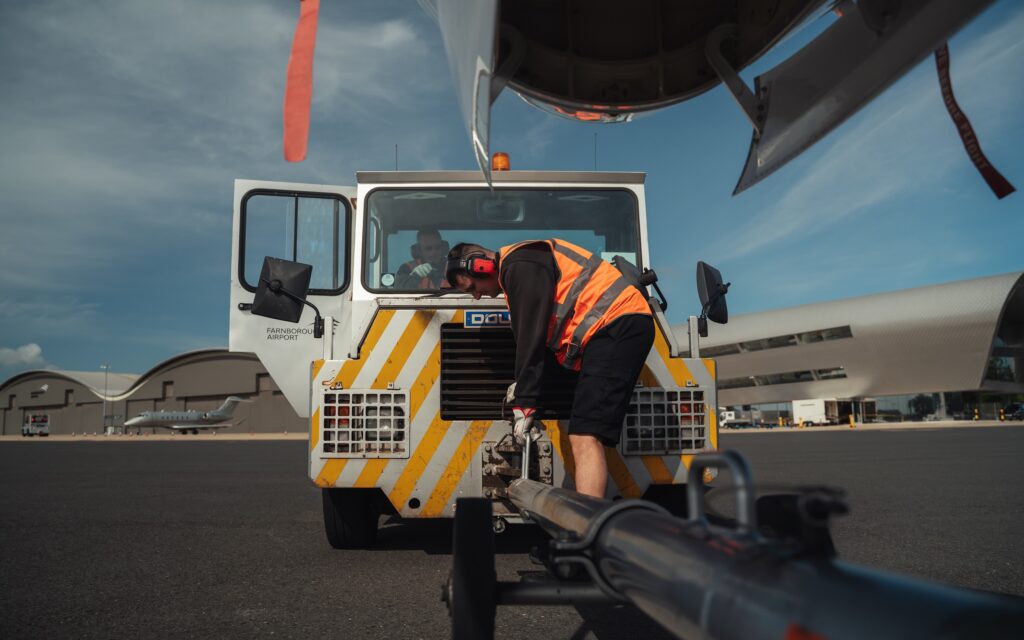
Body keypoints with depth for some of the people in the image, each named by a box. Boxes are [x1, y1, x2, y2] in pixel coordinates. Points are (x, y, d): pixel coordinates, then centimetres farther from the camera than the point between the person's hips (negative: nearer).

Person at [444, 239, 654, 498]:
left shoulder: (520, 265, -7)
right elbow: (542, 334, 28)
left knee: (584, 439, -19)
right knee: (584, 439, 6)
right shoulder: (520, 265, 26)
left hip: (616, 328, -10)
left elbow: (531, 337, -12)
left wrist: (523, 404, -10)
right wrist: (523, 384, 20)